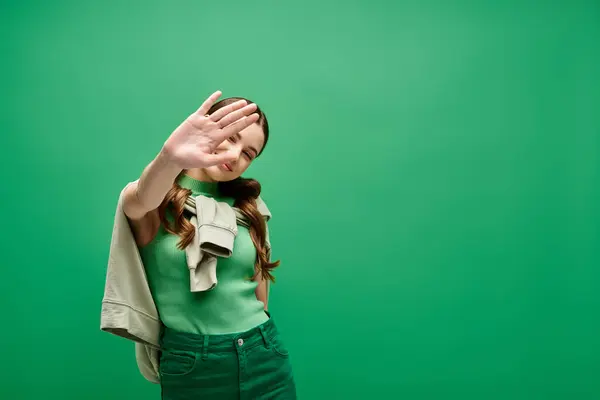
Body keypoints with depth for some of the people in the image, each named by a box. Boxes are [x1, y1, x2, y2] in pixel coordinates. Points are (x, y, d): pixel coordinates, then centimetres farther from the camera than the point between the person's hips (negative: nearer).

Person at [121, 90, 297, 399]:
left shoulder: (247, 205, 3)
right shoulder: (157, 201, -7)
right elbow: (141, 199, -33)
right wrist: (169, 156, -51)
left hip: (264, 358, 3)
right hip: (191, 367, -2)